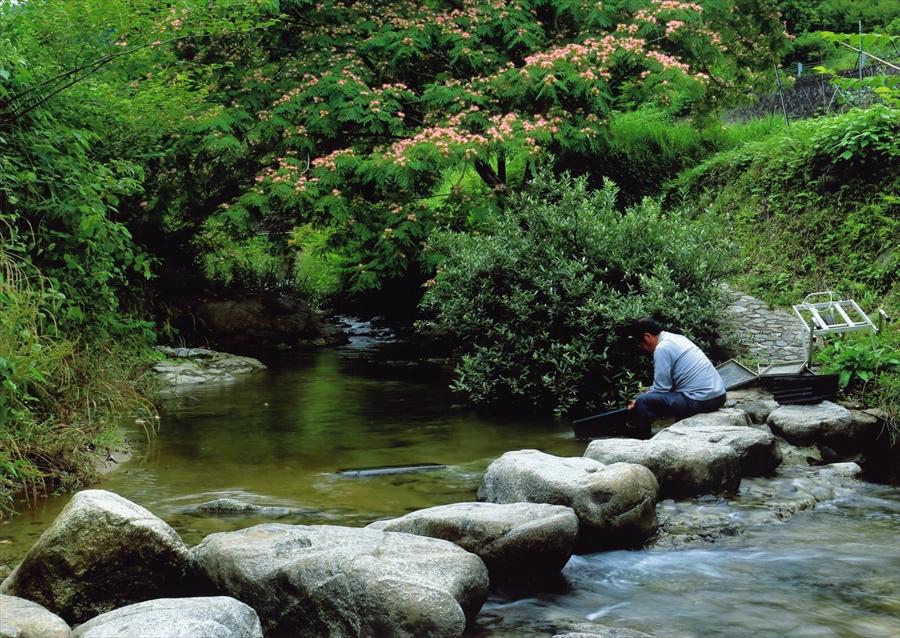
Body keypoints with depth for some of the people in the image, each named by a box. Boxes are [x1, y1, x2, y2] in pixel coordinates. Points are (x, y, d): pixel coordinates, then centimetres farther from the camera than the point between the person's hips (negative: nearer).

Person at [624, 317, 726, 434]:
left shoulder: (662, 349, -12)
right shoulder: (677, 338, 15)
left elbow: (661, 388, -9)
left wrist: (638, 403, 4)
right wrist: (650, 391, 23)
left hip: (700, 401, -10)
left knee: (643, 402, -12)